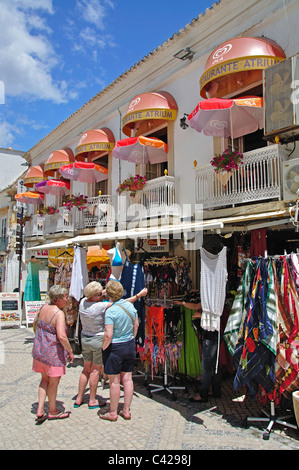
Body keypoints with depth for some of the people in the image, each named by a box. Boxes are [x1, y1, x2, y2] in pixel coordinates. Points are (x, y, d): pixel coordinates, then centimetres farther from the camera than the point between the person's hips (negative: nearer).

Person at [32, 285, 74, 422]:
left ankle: (40, 411, 20)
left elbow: (35, 323, 14)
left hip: (39, 350, 7)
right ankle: (52, 411, 28)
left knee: (45, 379, 22)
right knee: (54, 381, 12)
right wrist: (70, 352, -17)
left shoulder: (44, 307, 0)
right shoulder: (59, 313, -23)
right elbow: (61, 336, -31)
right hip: (53, 352, -7)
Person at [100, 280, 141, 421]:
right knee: (127, 378, 13)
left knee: (114, 381, 6)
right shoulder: (130, 306, -1)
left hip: (115, 347, -6)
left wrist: (103, 348, -7)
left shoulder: (111, 311, -21)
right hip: (130, 346, 7)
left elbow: (108, 335, -23)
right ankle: (126, 411, 24)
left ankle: (113, 413, 20)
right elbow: (136, 325, 10)